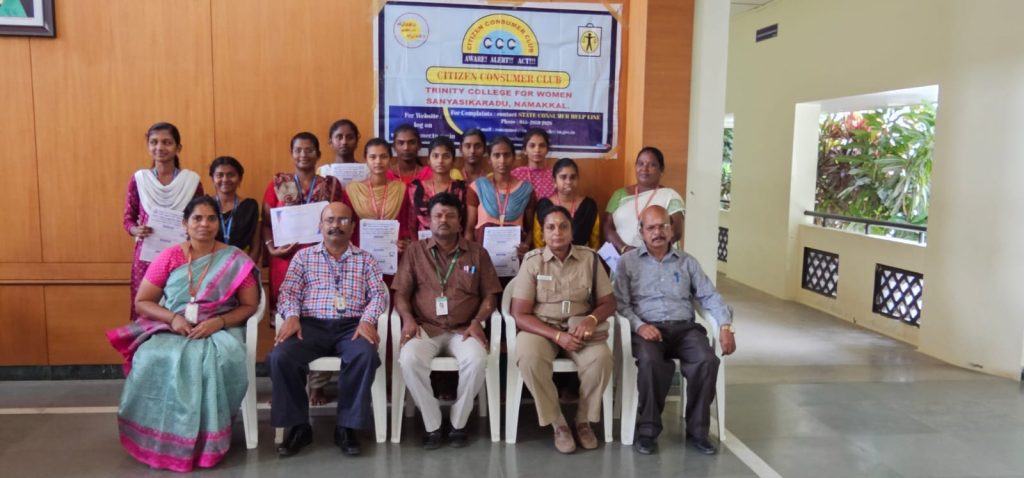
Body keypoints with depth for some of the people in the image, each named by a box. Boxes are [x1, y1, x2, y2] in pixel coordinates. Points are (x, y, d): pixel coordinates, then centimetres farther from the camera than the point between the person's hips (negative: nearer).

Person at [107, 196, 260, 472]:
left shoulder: (236, 261, 1)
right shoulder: (169, 257, 5)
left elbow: (250, 306, 1)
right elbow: (141, 302, 7)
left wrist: (218, 322, -16)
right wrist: (173, 317, -11)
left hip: (220, 330, -2)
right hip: (171, 330, 2)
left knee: (216, 362, -36)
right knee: (152, 360, -32)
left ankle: (206, 441, -17)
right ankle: (163, 440, -14)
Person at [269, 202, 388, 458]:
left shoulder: (365, 259, 17)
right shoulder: (303, 256, 18)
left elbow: (378, 294, 6)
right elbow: (288, 292, 9)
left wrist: (367, 320, -14)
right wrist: (292, 316, -13)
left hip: (351, 325, 0)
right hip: (312, 324, 1)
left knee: (366, 355, -34)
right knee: (281, 357, -29)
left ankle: (346, 426, -17)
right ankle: (299, 425, -10)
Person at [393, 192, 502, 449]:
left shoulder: (477, 253, 11)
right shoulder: (415, 251, 11)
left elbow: (489, 295, 9)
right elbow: (400, 293, 8)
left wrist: (477, 321, -8)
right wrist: (408, 318, -11)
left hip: (463, 329, 0)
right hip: (425, 328, 0)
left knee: (477, 360, -32)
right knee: (409, 359, -32)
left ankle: (458, 423, -9)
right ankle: (432, 425, -13)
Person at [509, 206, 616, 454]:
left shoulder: (590, 259, 0)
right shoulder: (532, 261, -6)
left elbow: (608, 302, 6)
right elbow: (520, 315, -9)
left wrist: (592, 319, -18)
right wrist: (557, 336, -21)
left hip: (578, 326, 2)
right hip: (541, 327, -1)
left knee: (601, 357, -30)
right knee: (528, 358, -34)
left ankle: (584, 420, -4)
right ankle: (558, 423, -13)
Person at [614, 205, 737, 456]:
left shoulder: (687, 261, 19)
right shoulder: (627, 262, 10)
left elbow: (710, 296, 12)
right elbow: (620, 303, 1)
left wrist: (726, 326, -4)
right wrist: (639, 325, -18)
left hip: (684, 327, 3)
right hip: (647, 328, -3)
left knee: (707, 361, -27)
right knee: (650, 362, -35)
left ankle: (697, 430, -12)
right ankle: (648, 429, -18)